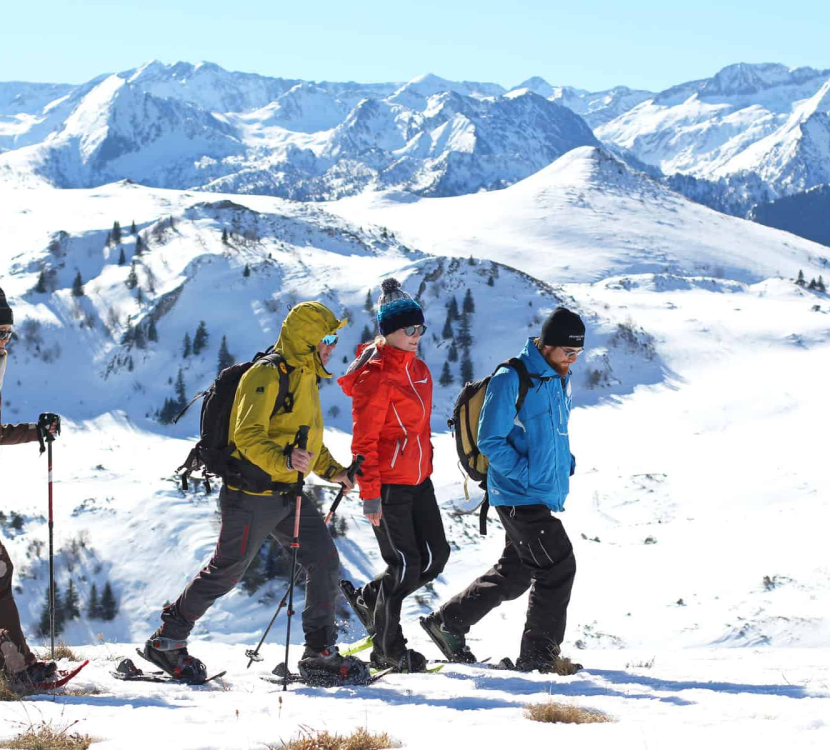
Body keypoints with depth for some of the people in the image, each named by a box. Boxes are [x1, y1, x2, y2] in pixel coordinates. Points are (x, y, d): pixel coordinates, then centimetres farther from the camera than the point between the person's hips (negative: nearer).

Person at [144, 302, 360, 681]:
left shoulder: (305, 377, 16)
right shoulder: (267, 375, -15)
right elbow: (248, 435, -25)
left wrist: (334, 471, 14)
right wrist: (283, 460, -42)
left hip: (289, 493, 9)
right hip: (253, 492, -9)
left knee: (325, 562, 1)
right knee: (226, 572, -1)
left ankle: (320, 650, 10)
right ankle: (167, 641, 13)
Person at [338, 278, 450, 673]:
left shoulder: (417, 368, 9)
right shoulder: (376, 378, -17)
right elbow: (364, 441, -18)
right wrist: (370, 496, -19)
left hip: (418, 478, 8)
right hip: (388, 482, -8)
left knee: (435, 557, 7)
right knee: (404, 564, -4)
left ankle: (368, 598, 26)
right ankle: (387, 648, 11)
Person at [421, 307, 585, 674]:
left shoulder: (560, 379, 13)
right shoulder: (511, 379, -15)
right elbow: (490, 440, -16)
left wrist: (566, 462, 11)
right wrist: (527, 474, -20)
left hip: (546, 494, 9)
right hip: (521, 496, -9)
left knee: (515, 572, 15)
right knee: (558, 566, -11)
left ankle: (448, 622, 26)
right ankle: (540, 653, -1)